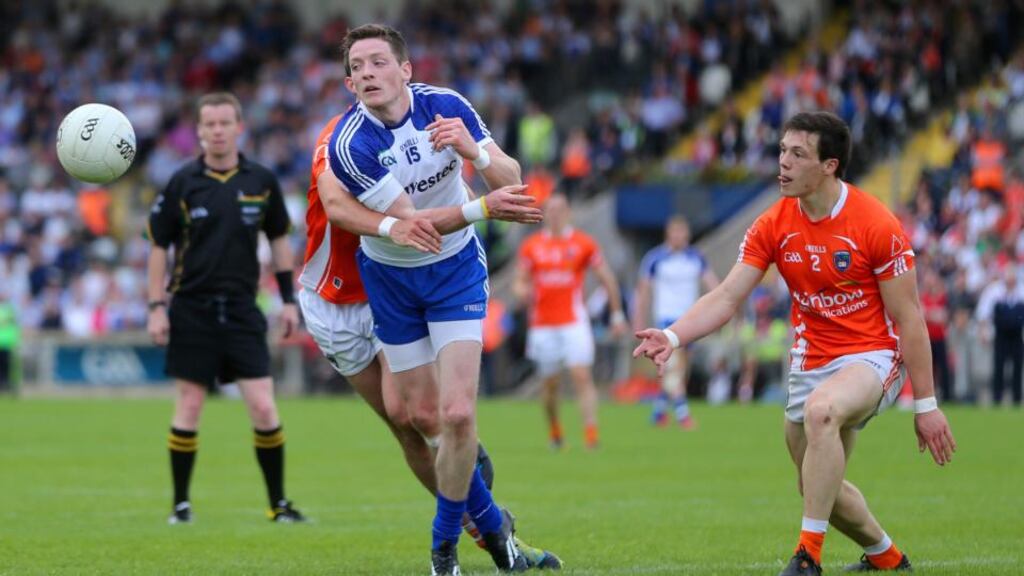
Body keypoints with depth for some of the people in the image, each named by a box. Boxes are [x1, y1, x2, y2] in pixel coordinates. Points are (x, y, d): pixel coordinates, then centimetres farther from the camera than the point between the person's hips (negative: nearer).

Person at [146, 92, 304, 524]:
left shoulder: (261, 181, 3)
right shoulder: (182, 183, -3)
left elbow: (279, 239, 13)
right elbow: (158, 245, 3)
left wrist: (288, 299, 8)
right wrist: (156, 306, -3)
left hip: (243, 310, 1)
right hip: (192, 309, -1)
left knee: (264, 409, -6)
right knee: (189, 408, 1)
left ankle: (278, 503, 6)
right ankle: (181, 504, 11)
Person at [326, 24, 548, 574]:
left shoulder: (446, 106, -16)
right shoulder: (348, 144, -24)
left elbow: (511, 181, -13)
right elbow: (410, 223, -27)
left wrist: (473, 151, -35)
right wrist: (483, 208, -40)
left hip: (456, 267, 0)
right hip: (389, 276, 0)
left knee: (457, 413, -12)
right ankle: (490, 522, 27)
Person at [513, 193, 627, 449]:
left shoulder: (583, 243, 1)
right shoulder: (531, 245, 7)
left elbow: (607, 278, 8)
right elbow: (520, 281, 12)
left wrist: (617, 315, 8)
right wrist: (522, 291, -13)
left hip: (574, 321, -2)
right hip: (542, 325, 2)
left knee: (582, 377, -15)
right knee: (550, 384, 6)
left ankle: (591, 433, -19)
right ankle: (554, 430, 28)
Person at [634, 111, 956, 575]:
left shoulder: (877, 225, -16)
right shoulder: (773, 227, -4)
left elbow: (909, 318, -12)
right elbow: (726, 297, -8)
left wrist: (925, 404, -12)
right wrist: (673, 336, -27)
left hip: (872, 355, -6)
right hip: (812, 360, 6)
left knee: (820, 410, -38)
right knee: (820, 488, 14)